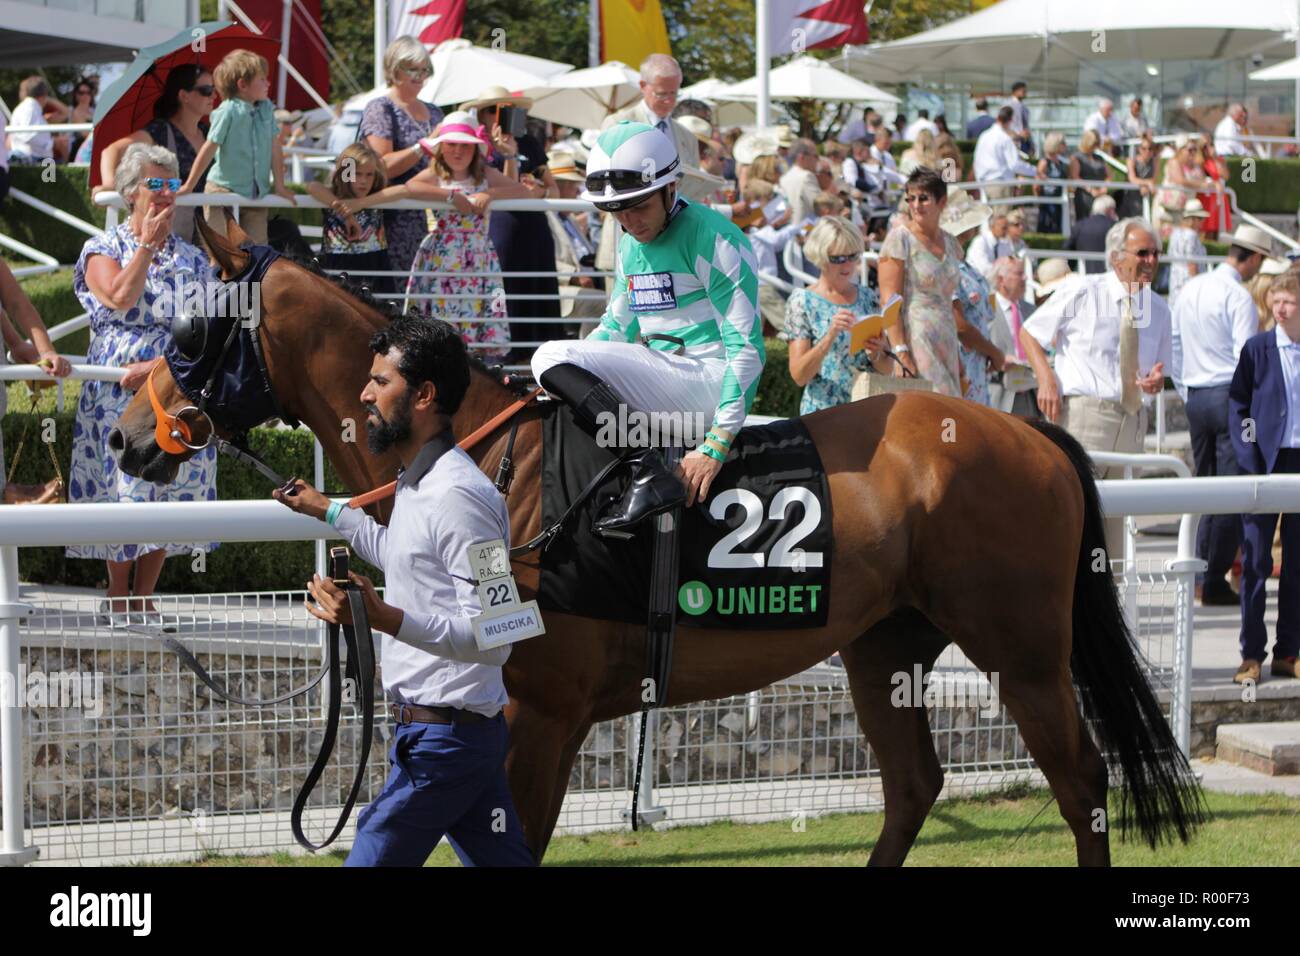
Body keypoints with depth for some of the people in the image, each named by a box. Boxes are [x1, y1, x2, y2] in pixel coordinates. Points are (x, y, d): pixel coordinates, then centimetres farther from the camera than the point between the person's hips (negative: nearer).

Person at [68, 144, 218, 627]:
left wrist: (159, 365, -15)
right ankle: (116, 601, 3)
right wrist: (148, 245, -10)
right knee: (124, 485, -7)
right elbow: (120, 297, -16)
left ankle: (143, 600, 10)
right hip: (117, 396, -3)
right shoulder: (104, 249, 4)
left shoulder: (192, 258, 11)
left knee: (169, 495, 1)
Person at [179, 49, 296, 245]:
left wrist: (280, 186, 8)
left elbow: (275, 149, 8)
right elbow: (209, 149, -15)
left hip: (256, 193, 6)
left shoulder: (266, 109, 2)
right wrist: (189, 186, -13)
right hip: (224, 190, -6)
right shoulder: (227, 112, -16)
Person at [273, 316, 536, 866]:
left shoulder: (456, 495, -19)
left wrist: (386, 619, -34)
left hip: (441, 735, -10)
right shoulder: (418, 484, 13)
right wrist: (329, 512, 45)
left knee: (371, 858, -6)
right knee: (505, 861, 10)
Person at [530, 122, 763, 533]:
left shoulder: (714, 240, -11)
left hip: (710, 383, -9)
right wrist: (556, 379, 6)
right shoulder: (630, 245, 15)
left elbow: (746, 346, -16)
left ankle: (649, 473, -31)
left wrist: (717, 442, -22)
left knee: (552, 356, -19)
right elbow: (617, 325, 25)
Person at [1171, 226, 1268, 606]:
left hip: (1195, 398, 7)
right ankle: (1215, 581, -7)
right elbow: (1246, 357, -16)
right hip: (1231, 395, -7)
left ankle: (1200, 572, 13)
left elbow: (1173, 346, 15)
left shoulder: (1190, 289, 10)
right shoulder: (1239, 297, -12)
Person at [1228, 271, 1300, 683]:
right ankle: (1251, 656, 4)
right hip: (1265, 464, -1)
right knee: (1255, 563, 0)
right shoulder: (1257, 349, 1)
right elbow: (1238, 405, 1)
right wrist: (1249, 459, -8)